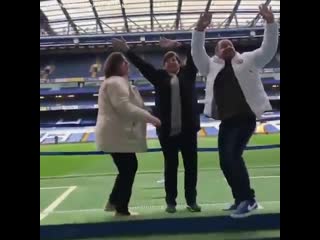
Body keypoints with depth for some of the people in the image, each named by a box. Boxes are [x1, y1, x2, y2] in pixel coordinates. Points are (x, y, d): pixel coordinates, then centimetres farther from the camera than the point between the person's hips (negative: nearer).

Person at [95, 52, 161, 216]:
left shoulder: (119, 82, 20)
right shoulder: (115, 82, -16)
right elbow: (125, 107, -26)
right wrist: (151, 118, -25)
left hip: (118, 134, 11)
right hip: (117, 135, -11)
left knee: (128, 168, 17)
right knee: (128, 170, -2)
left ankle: (114, 201, 26)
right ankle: (121, 210, 10)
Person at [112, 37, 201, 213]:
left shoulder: (187, 73, 10)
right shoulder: (159, 76, 11)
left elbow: (194, 55, 2)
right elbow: (141, 64, 8)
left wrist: (177, 45, -5)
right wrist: (126, 50, 4)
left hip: (188, 128, 0)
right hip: (167, 130, 0)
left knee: (191, 165, 5)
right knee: (170, 165, 7)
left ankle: (191, 200, 17)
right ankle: (170, 201, 16)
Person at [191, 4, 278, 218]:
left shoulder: (248, 59, 11)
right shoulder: (212, 65, 17)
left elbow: (269, 49, 3)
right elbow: (197, 53, 8)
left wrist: (270, 23, -8)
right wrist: (200, 30, -5)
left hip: (245, 116, -5)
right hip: (226, 119, 5)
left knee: (233, 156, -18)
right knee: (225, 160, 7)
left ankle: (248, 199, -5)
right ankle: (241, 198, 24)